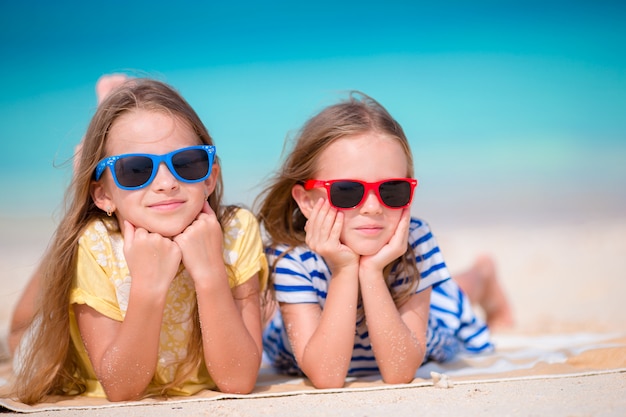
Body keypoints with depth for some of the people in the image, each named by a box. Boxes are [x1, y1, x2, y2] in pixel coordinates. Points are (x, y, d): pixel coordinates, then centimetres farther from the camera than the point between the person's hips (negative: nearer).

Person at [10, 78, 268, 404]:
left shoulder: (238, 232, -23)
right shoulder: (93, 248, -26)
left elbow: (238, 382, -25)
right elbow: (120, 389, -26)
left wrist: (211, 273, -37)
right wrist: (147, 286, -40)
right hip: (94, 405, -1)